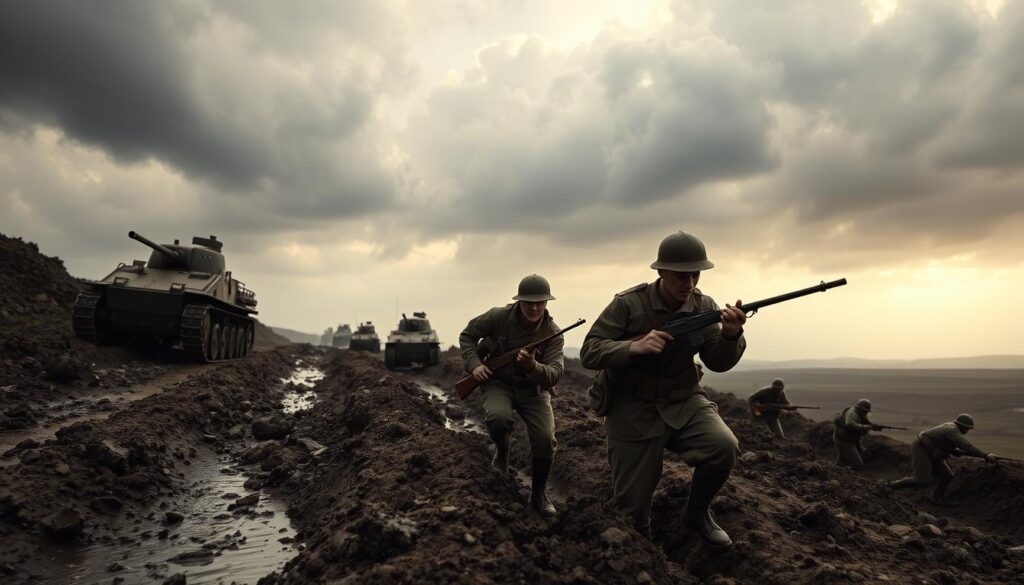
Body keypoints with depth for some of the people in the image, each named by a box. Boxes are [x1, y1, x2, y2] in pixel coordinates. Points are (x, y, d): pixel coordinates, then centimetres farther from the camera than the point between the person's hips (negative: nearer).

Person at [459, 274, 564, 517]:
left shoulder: (552, 333, -15)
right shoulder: (498, 317, -15)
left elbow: (554, 374, -23)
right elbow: (467, 336, 0)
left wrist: (533, 367, -43)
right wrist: (474, 365, -14)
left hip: (532, 388, 1)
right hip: (497, 382, -1)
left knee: (545, 439, -17)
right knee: (499, 418, -35)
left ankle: (539, 493, 11)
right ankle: (501, 451, 4)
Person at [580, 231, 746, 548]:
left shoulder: (704, 306, -4)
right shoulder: (628, 303, -15)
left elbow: (718, 363, -3)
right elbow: (588, 352, -17)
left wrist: (730, 335, -25)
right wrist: (633, 347, -34)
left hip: (683, 402, 3)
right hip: (633, 409, -3)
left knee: (724, 446, -26)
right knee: (632, 509, 2)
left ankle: (697, 512, 4)